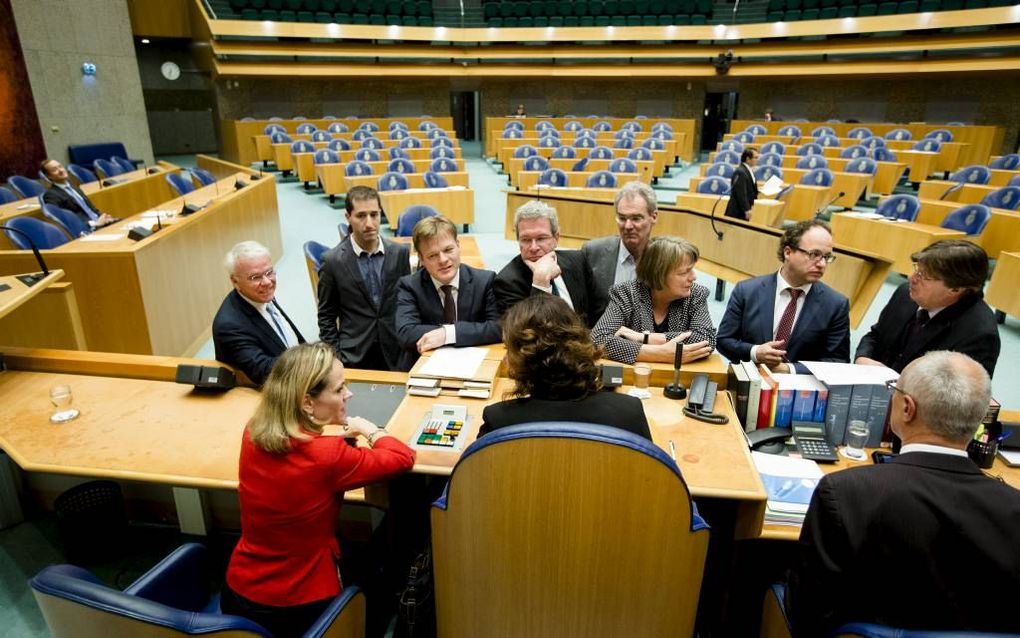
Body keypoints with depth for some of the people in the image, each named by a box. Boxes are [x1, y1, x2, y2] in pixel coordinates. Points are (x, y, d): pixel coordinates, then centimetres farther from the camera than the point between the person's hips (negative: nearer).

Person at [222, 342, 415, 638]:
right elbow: (403, 457, -14)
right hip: (299, 608, -5)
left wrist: (334, 426, 5)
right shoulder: (327, 456, -30)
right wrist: (370, 430, 3)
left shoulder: (252, 434, -11)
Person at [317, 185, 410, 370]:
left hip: (396, 354, 2)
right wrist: (335, 357, -5)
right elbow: (326, 317, 1)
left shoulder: (400, 253, -1)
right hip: (354, 356, -2)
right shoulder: (333, 260, -6)